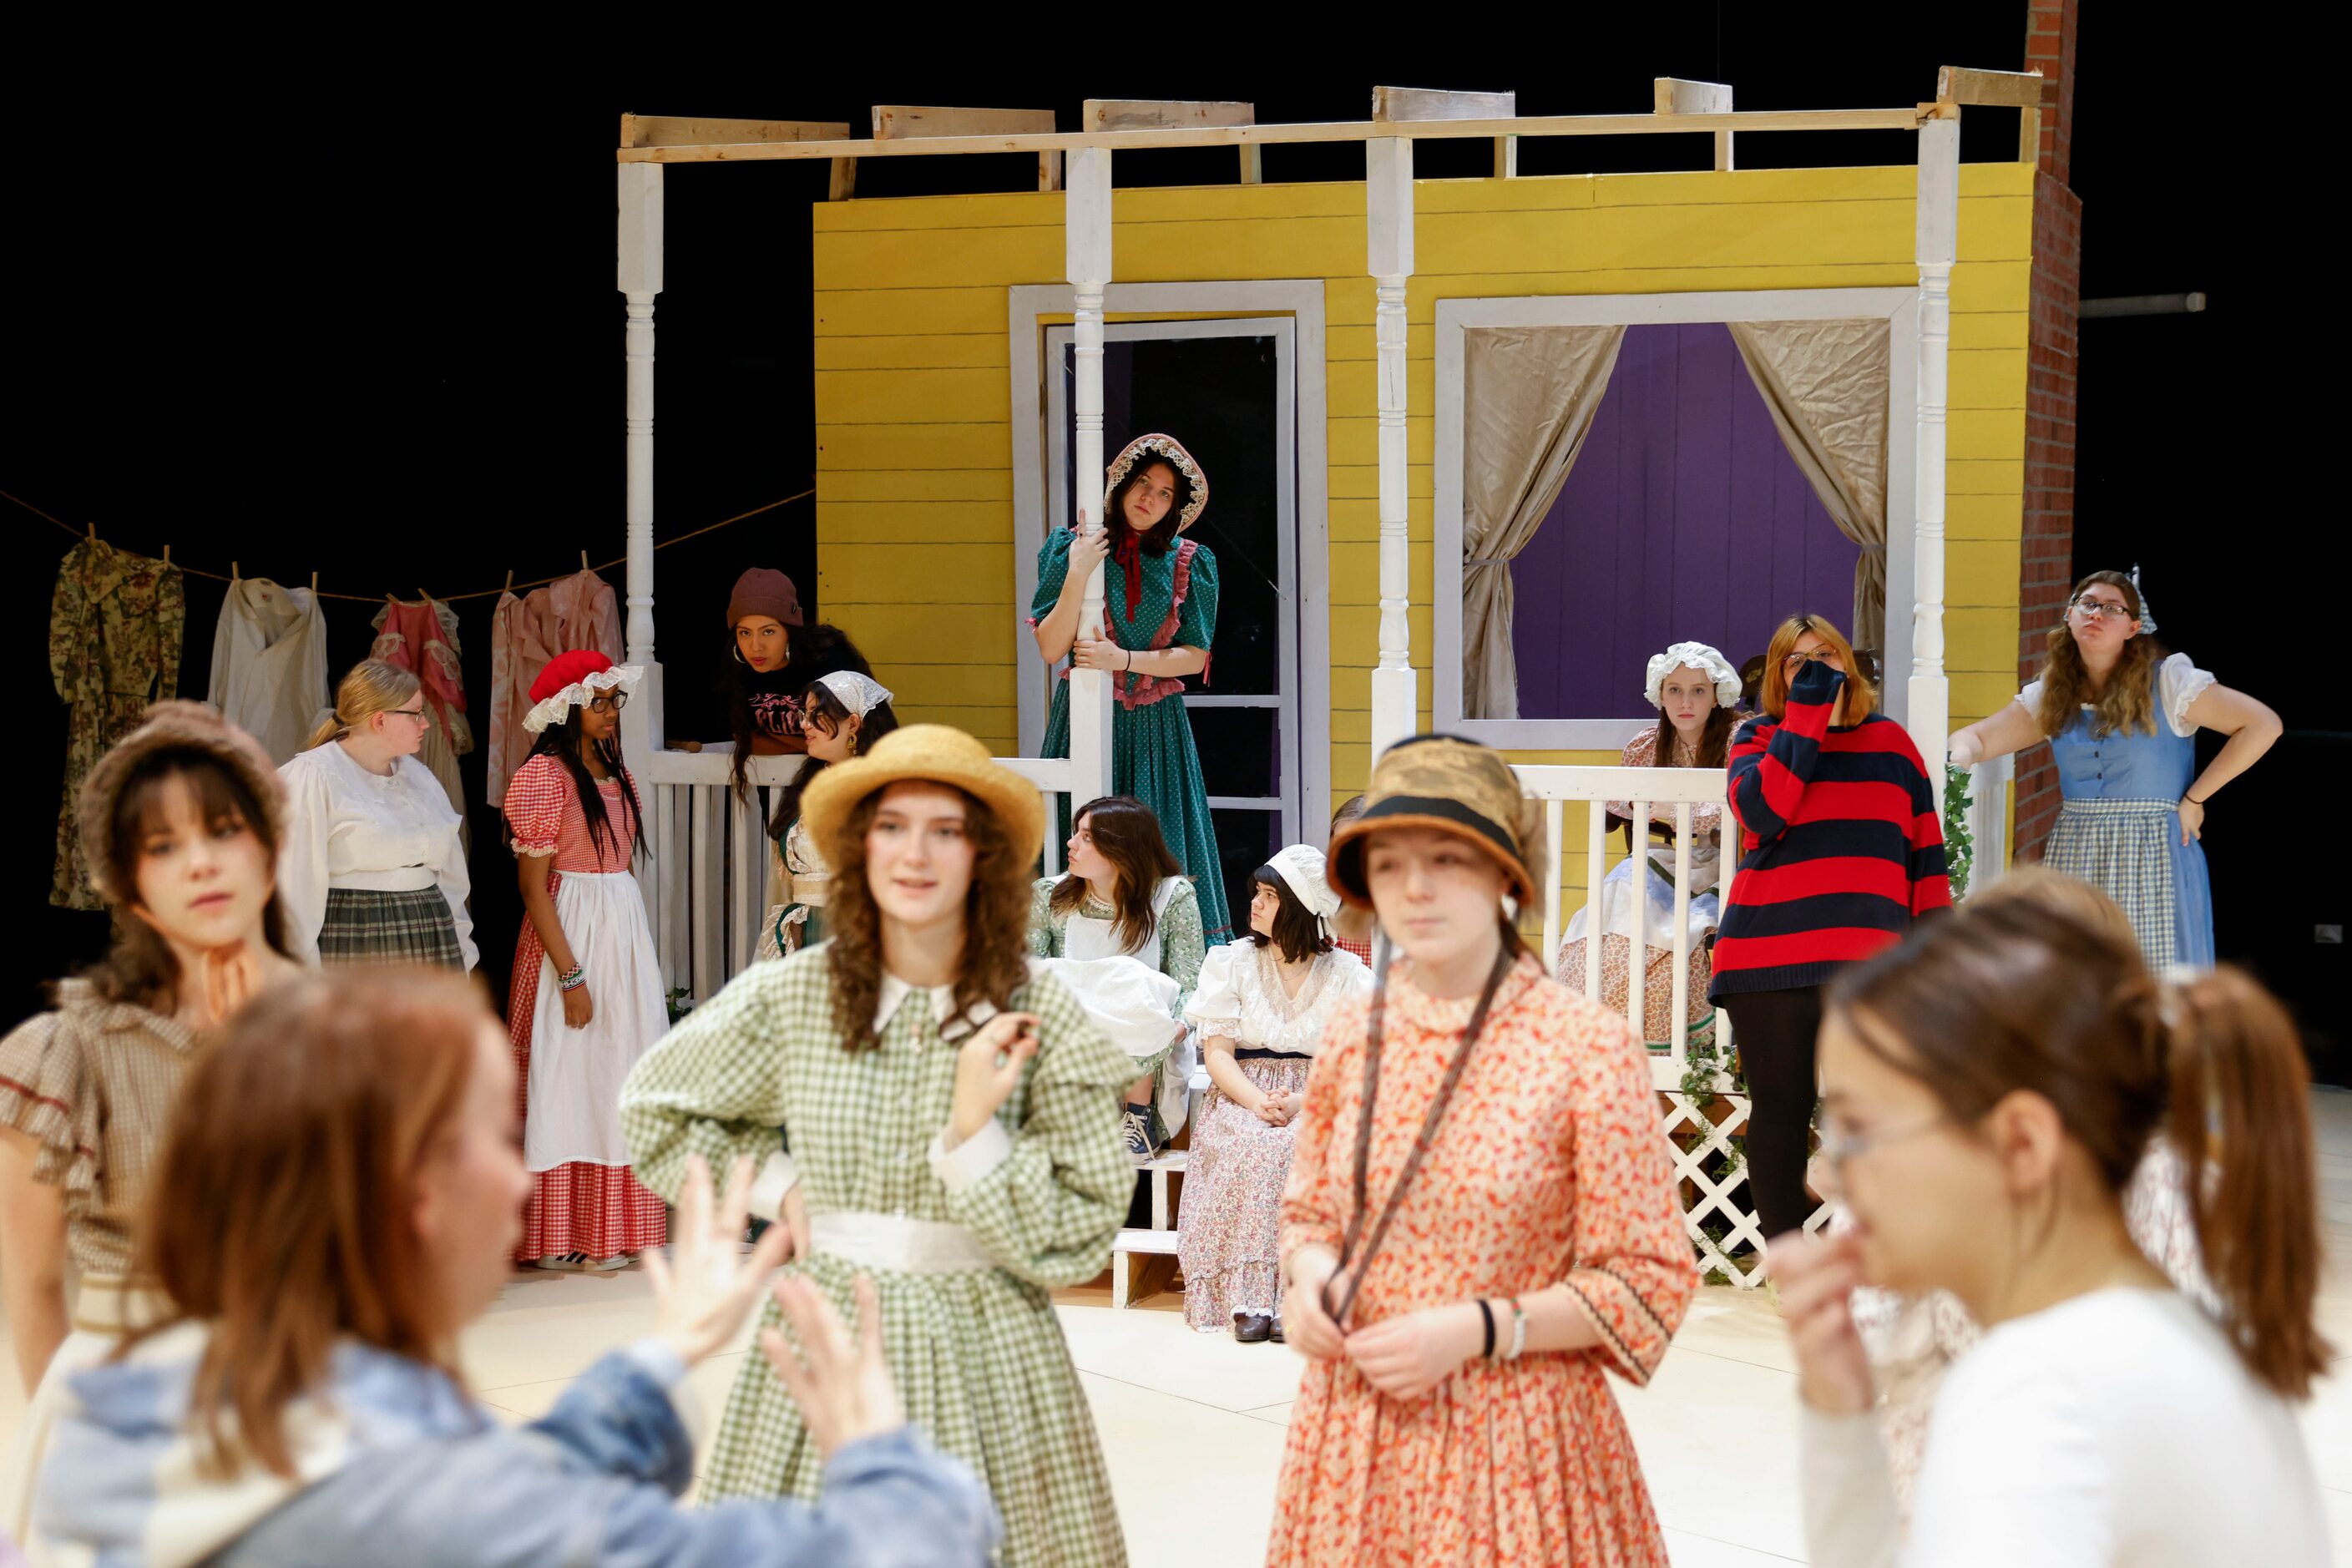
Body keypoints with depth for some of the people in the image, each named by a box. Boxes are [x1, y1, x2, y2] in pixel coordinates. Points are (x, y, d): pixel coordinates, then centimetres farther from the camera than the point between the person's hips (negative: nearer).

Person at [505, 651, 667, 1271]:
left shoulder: (613, 770, 12)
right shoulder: (544, 776, -12)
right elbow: (533, 886, -15)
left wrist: (638, 957, 13)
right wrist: (570, 975, -18)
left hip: (626, 928, 8)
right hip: (571, 934, -8)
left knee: (622, 1079, 10)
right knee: (571, 1080, -2)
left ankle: (615, 1231, 18)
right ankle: (563, 1239, 5)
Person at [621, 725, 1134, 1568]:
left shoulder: (1041, 1021, -5)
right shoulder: (789, 997, -2)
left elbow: (1079, 1234, -6)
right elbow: (655, 1110, 14)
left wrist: (973, 1127, -18)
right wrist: (779, 1185, 4)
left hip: (987, 1348, -1)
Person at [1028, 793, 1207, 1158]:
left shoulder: (1173, 897, -9)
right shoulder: (1049, 896, -2)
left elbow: (1188, 985, -13)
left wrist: (1176, 1025, -35)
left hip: (1146, 1052, -1)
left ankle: (1140, 1115, -10)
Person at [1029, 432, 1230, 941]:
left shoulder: (1189, 562, 5)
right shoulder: (1071, 548, 2)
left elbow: (1193, 657, 0)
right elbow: (1051, 648, -6)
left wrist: (1121, 658, -12)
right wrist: (1078, 574, -15)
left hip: (1156, 728, 1)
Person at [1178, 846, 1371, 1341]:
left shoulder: (1345, 974, 4)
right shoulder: (1233, 962, 7)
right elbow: (1217, 1053, 0)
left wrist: (1301, 1103, -21)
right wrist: (1258, 1102, -19)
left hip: (1319, 1104, 0)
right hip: (1242, 1095, 0)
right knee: (1251, 1149, -34)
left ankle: (1292, 1292, -34)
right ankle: (1248, 1294, -35)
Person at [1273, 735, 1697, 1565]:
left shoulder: (1589, 1047, -13)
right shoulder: (1351, 1036, 0)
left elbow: (1647, 1281, -9)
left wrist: (1477, 1329, -18)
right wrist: (1309, 1273, -7)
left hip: (1512, 1435, -4)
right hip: (1351, 1428, 4)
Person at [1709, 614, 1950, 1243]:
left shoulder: (1889, 740, 15)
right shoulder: (1758, 738, 10)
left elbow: (1927, 844, 15)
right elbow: (1761, 812, -11)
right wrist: (1806, 714, -8)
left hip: (1869, 961, 1)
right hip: (1768, 960, -1)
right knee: (1779, 1108, 4)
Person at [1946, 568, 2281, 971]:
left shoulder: (2166, 682, -4)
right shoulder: (2051, 695, 10)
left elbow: (2263, 725, -9)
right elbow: (1977, 737, 10)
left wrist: (2193, 800, -9)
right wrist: (1957, 760, -15)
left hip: (2153, 857, -4)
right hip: (2073, 860, 4)